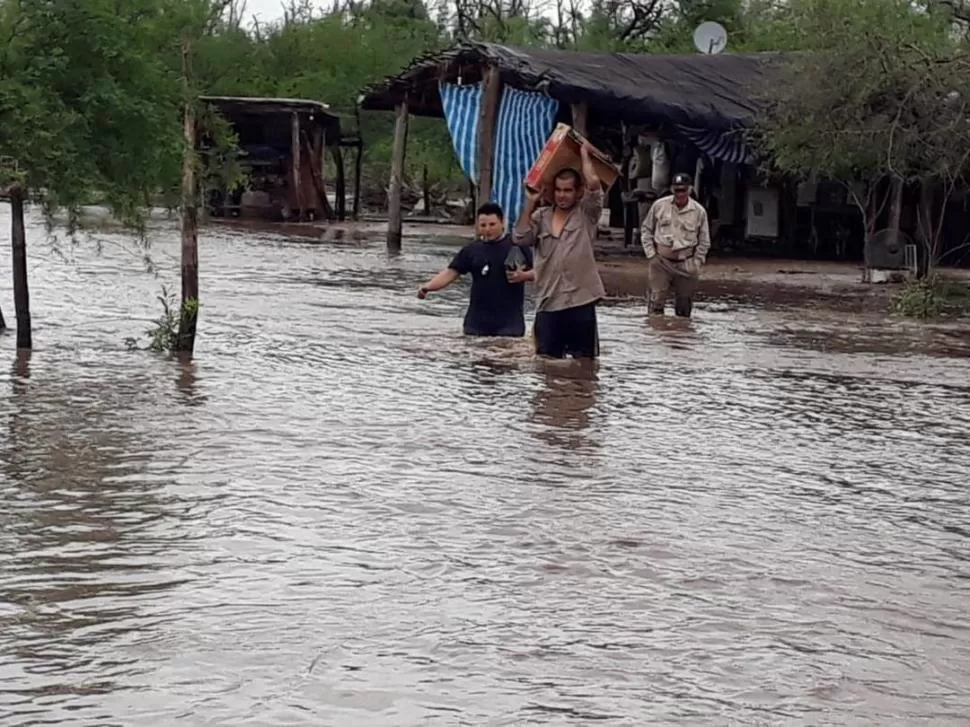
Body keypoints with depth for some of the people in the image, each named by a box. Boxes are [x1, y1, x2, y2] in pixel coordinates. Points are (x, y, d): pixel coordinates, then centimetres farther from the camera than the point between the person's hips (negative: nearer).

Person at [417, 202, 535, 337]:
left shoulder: (517, 246, 0)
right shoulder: (472, 250, 5)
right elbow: (450, 273, 1)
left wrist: (524, 275, -18)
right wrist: (428, 287, -15)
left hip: (509, 322, -3)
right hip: (477, 322, 3)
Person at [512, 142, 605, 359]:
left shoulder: (586, 214, 3)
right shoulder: (541, 217, 10)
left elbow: (594, 183, -13)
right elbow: (519, 238, -3)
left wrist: (585, 154, 1)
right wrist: (530, 204, -2)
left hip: (580, 300, -2)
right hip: (548, 301, 2)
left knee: (583, 360, 4)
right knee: (546, 359, 5)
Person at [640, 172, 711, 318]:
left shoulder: (699, 211, -3)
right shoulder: (659, 205, -4)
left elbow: (704, 242, 6)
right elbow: (646, 230, 7)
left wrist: (696, 264, -2)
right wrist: (651, 254, -1)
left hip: (686, 265, 1)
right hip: (661, 262, -1)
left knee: (684, 306, 8)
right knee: (657, 301, -9)